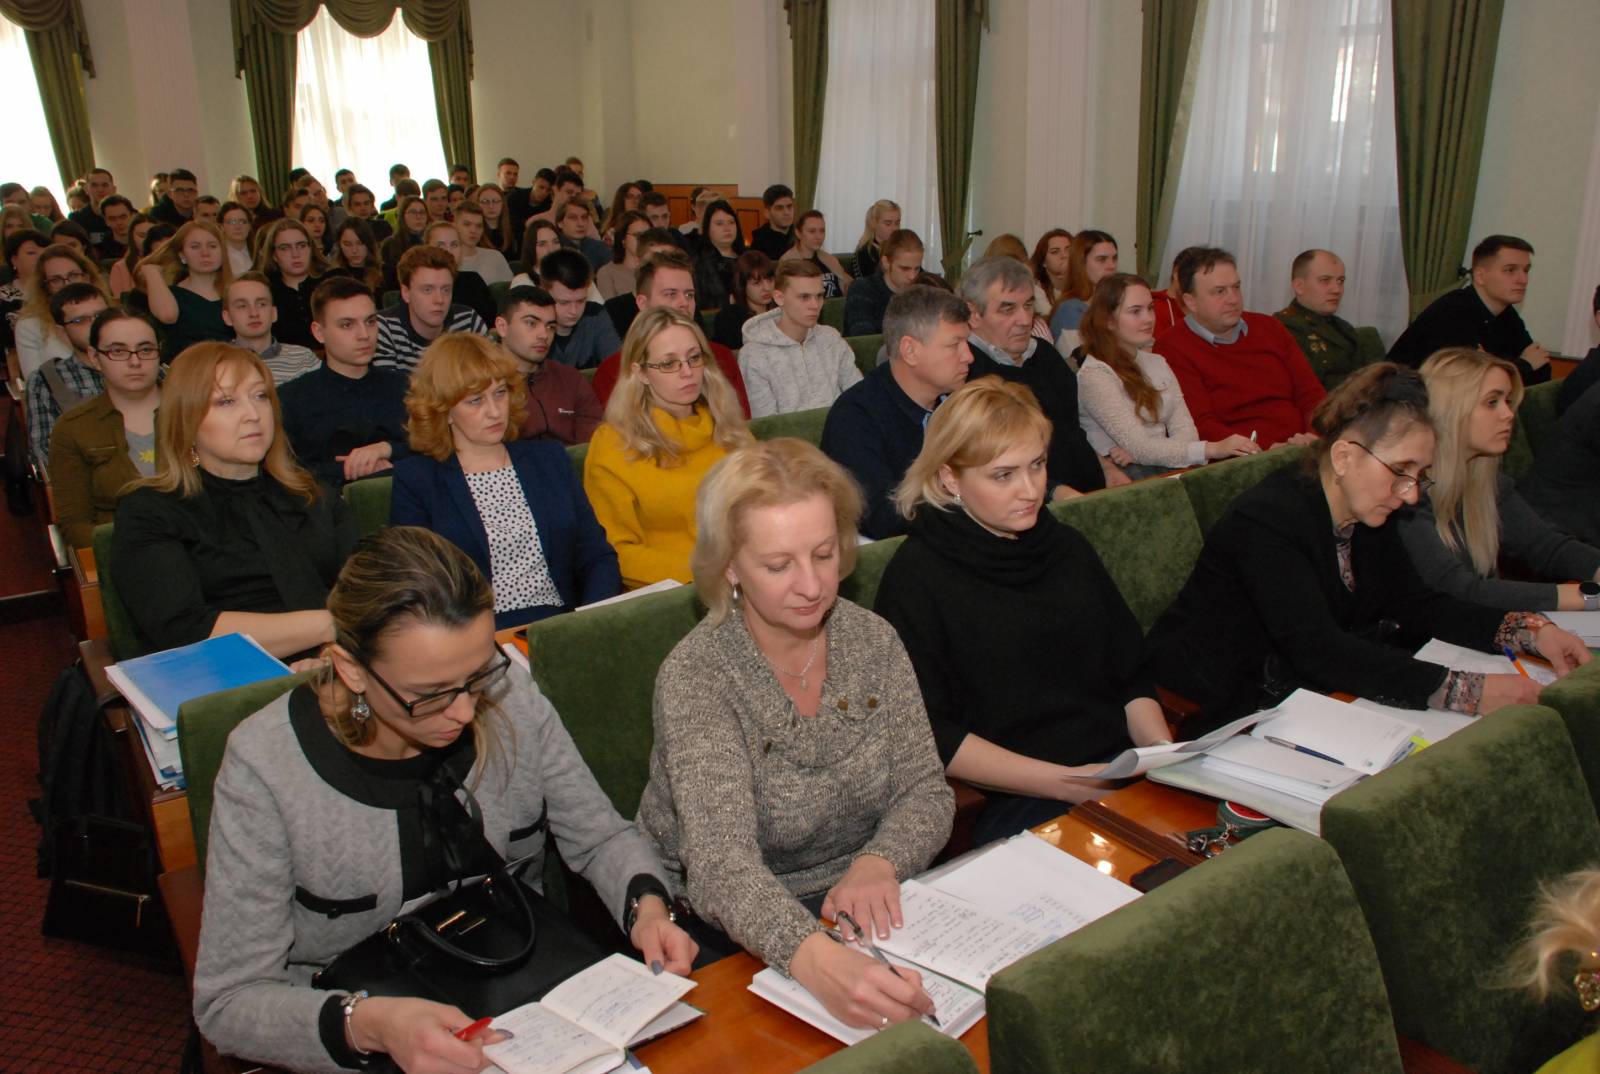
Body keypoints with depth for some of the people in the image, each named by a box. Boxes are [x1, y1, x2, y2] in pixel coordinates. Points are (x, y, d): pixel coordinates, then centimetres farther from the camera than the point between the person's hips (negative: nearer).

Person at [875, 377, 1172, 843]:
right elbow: (932, 735, -8)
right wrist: (1062, 783, -14)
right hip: (1007, 801, -6)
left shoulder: (1069, 549, 16)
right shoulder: (917, 576, -4)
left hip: (1121, 770, 7)